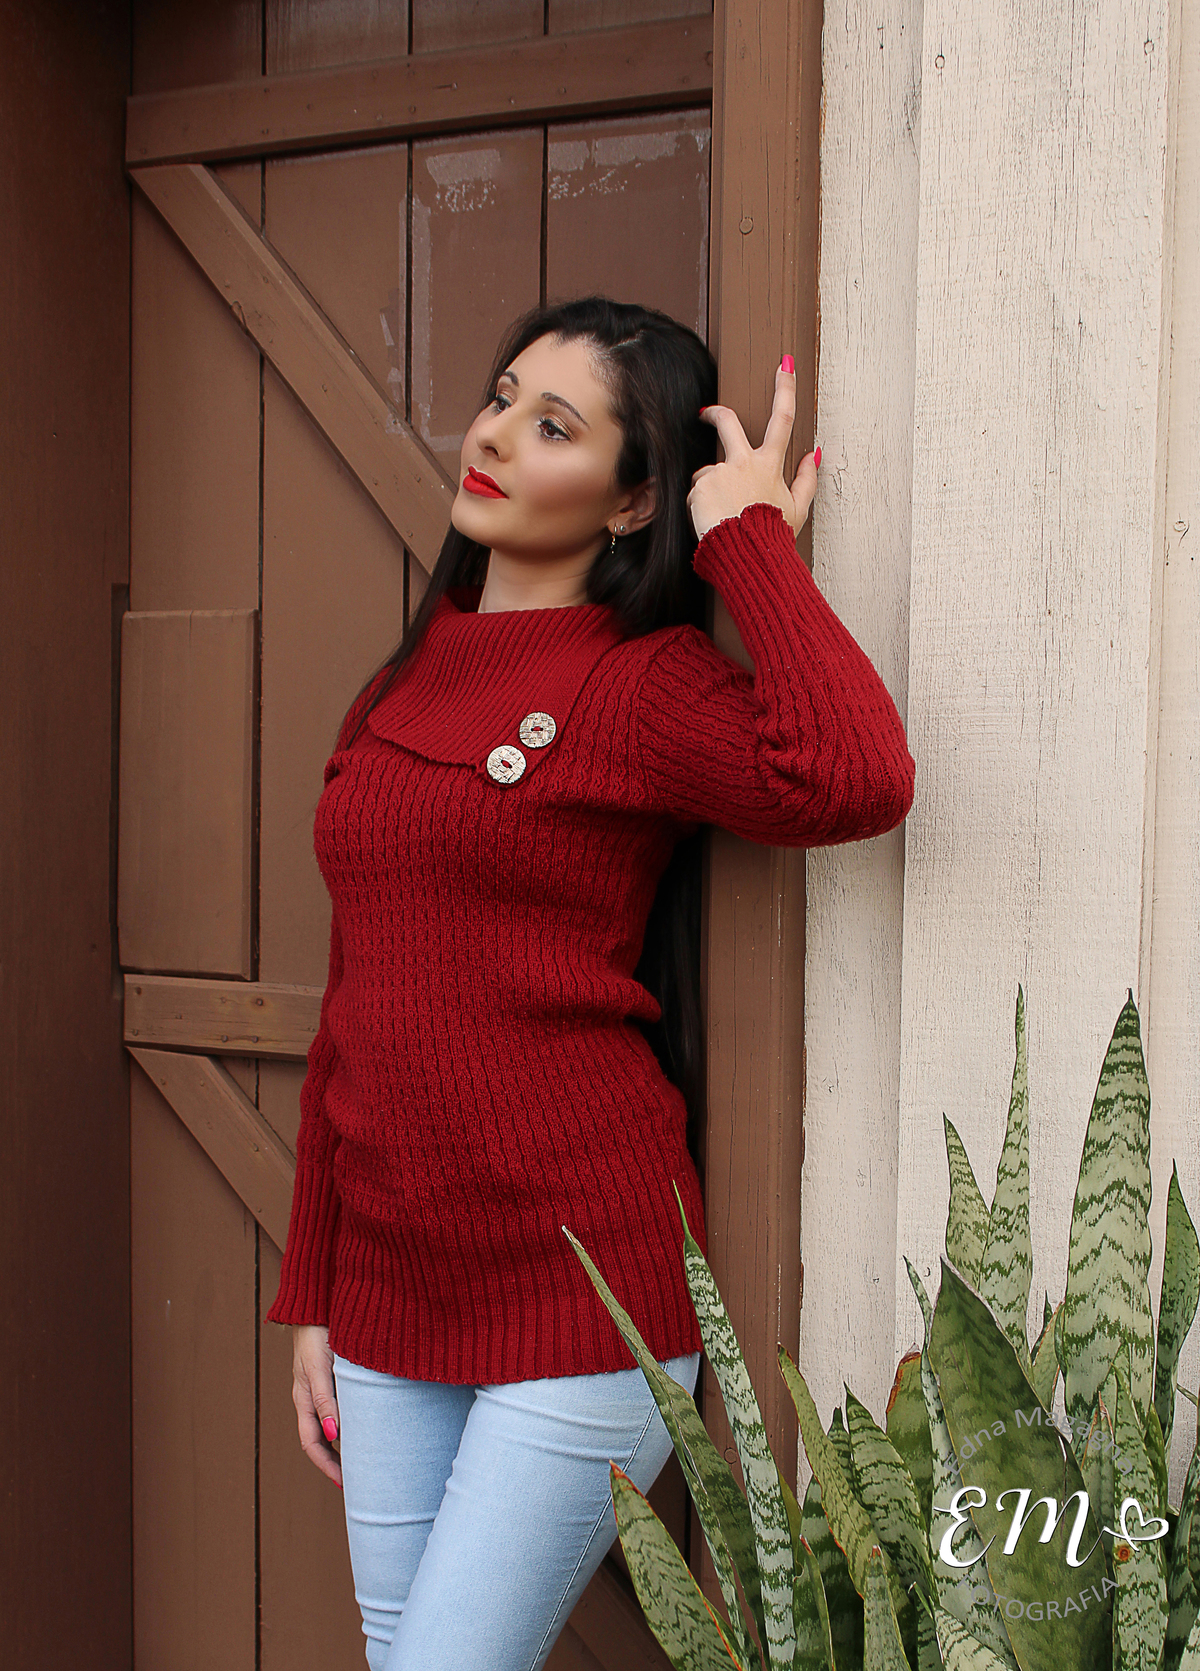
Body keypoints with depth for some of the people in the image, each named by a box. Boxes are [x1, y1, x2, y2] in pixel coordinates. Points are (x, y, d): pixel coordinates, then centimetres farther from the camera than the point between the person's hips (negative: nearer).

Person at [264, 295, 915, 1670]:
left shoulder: (643, 680, -8)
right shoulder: (406, 682, 11)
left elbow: (855, 780, -31)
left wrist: (750, 537, -17)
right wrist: (310, 1296, 15)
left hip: (582, 1292, -6)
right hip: (393, 1294, 6)